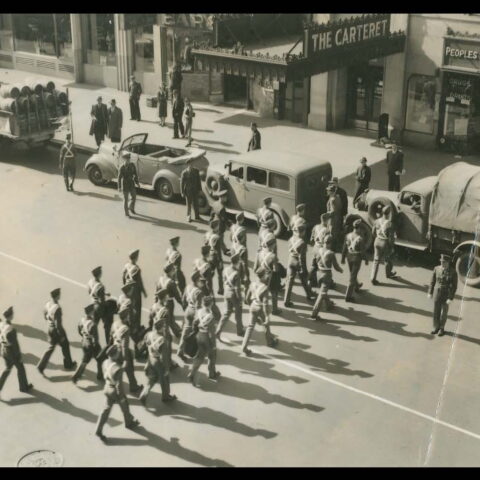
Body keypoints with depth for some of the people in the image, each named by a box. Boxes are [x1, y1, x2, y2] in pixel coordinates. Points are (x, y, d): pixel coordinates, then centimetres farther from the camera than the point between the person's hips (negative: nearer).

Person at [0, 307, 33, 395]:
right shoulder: (11, 330, -34)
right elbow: (15, 344, -24)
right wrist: (19, 357, -11)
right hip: (12, 353, -7)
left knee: (8, 368, 25)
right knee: (20, 368, 18)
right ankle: (24, 387, 36)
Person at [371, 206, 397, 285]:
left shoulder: (377, 221, -7)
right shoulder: (389, 224, -24)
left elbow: (373, 233, 5)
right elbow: (391, 237, -19)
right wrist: (392, 247, -7)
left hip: (377, 242, 4)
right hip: (385, 243, -4)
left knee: (376, 260, 12)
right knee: (388, 259, 22)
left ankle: (373, 278, 7)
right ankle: (388, 273, 45)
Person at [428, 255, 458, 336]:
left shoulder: (453, 272, -21)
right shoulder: (437, 268, -10)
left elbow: (454, 286, -17)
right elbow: (432, 281, 1)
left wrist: (450, 298, -19)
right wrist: (430, 292, 3)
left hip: (446, 295, -3)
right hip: (437, 293, 3)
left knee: (443, 313, 12)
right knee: (436, 312, 12)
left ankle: (442, 328, 34)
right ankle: (436, 327, 32)